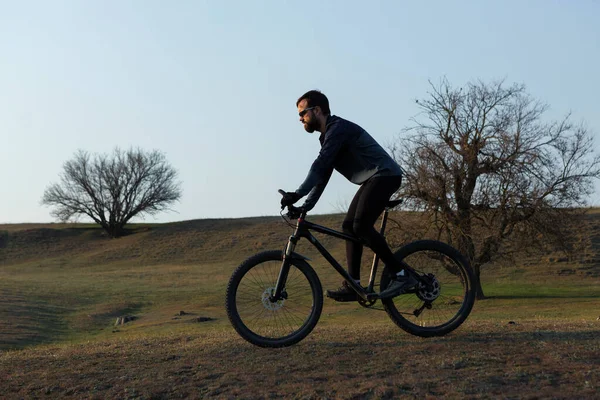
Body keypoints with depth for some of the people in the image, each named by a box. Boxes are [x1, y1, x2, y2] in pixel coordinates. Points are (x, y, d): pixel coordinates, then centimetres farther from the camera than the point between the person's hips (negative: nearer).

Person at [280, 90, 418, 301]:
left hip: (385, 175, -10)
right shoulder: (328, 135, 17)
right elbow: (322, 174, 18)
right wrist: (305, 207, 12)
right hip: (372, 179, 10)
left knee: (361, 226, -20)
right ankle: (353, 285, 5)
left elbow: (320, 165, -27)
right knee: (349, 226, 4)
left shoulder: (338, 128, -15)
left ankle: (402, 275, -15)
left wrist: (298, 194, -32)